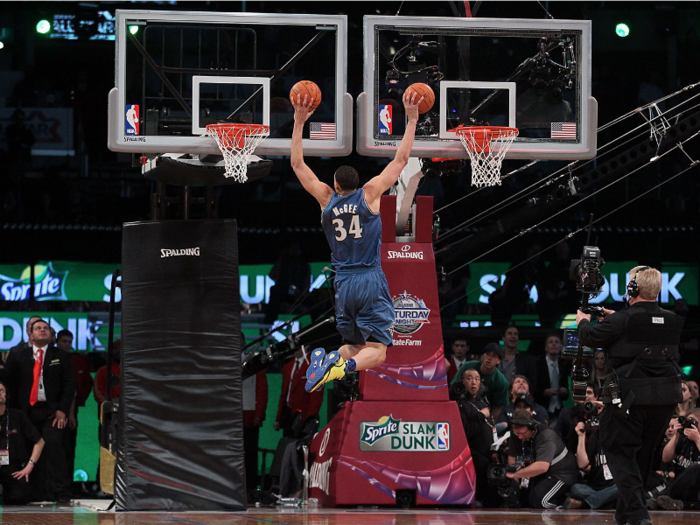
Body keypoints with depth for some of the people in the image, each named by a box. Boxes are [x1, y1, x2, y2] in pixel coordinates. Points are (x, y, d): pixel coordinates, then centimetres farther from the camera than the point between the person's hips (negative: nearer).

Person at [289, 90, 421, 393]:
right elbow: (401, 160, 0)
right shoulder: (369, 195, -3)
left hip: (343, 284, 3)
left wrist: (299, 122, 13)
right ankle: (343, 366, -36)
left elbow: (298, 165, 12)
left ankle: (332, 358, -17)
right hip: (371, 282, -3)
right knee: (376, 352, -5)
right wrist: (411, 120, 5)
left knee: (354, 347, 16)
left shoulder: (326, 199, 3)